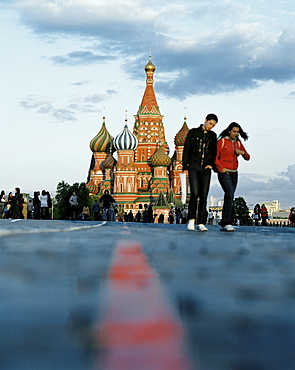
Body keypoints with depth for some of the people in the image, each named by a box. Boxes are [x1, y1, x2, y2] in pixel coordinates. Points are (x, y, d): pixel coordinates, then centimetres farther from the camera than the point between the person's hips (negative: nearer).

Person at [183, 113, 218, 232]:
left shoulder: (212, 136, 14)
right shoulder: (193, 133, 4)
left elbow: (214, 153, 21)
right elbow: (186, 150, 2)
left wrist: (211, 164, 3)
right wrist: (185, 167, -4)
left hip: (206, 169, 3)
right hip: (194, 167, -3)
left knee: (204, 195, -2)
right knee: (195, 193, -16)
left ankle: (201, 223, 0)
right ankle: (191, 219, 0)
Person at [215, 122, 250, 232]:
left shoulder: (238, 143, 12)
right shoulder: (222, 141, -5)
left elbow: (247, 157, 14)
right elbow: (215, 157, -7)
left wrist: (242, 152, -6)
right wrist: (221, 168, -16)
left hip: (234, 173, 6)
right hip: (224, 173, -6)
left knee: (229, 198, 5)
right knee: (230, 194, -21)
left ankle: (223, 224, 11)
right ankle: (227, 222, -23)